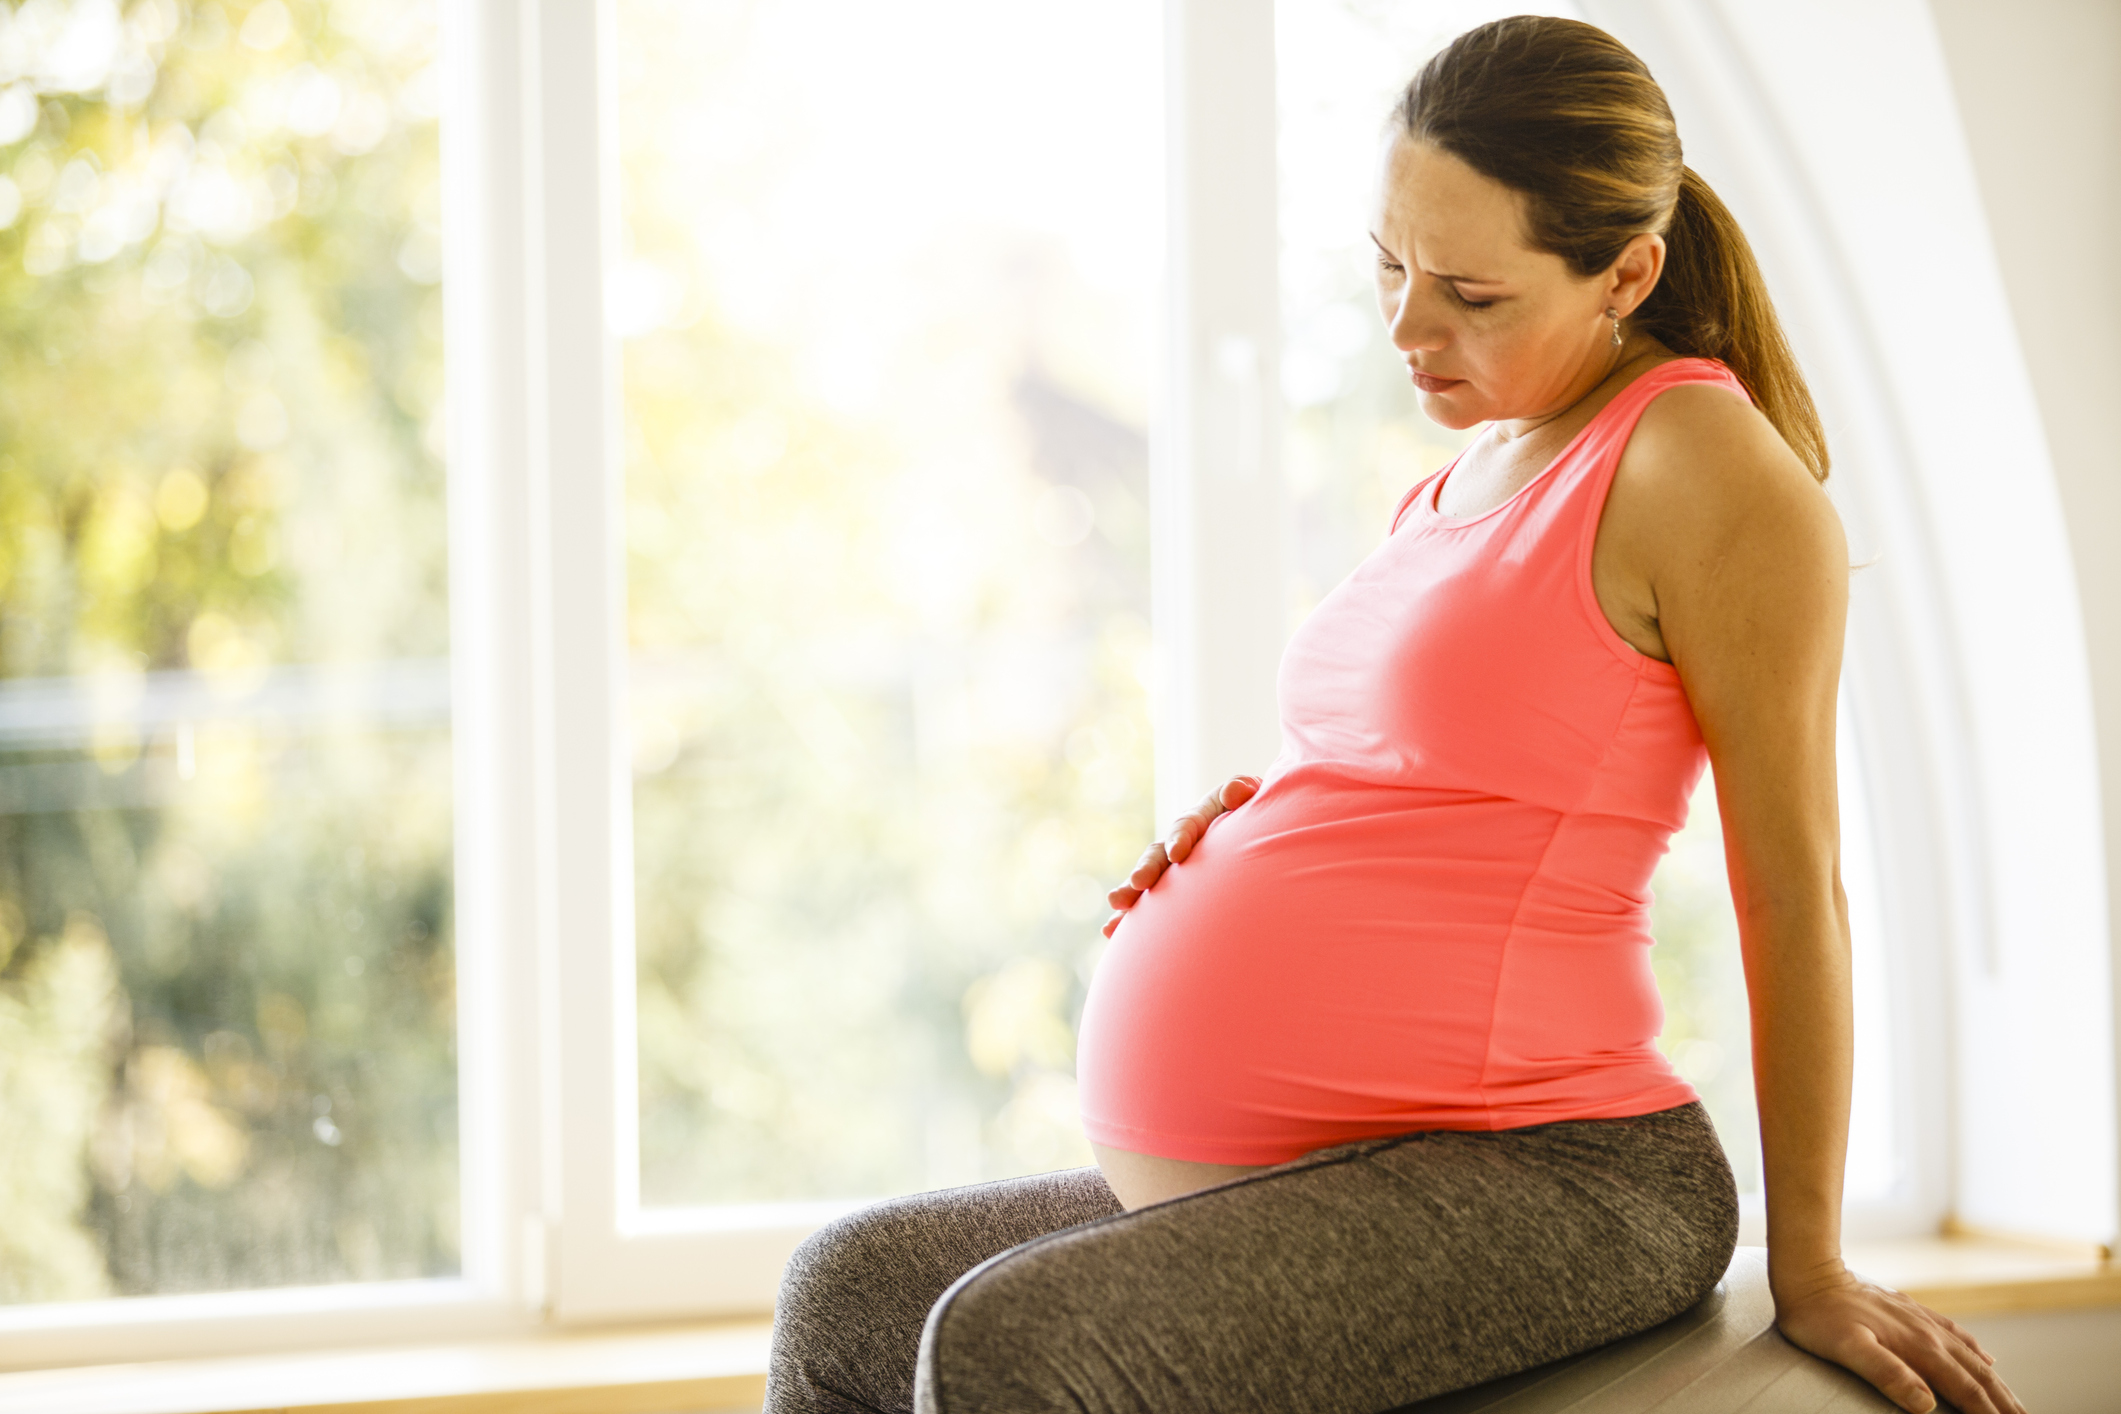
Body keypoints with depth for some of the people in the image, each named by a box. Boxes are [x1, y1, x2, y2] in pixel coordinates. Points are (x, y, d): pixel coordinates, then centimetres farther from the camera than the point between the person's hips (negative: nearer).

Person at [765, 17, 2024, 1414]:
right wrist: (1265, 820, 6)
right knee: (847, 1297, 14)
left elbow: (1793, 881, -10)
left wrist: (1810, 1271, -6)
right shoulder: (1468, 480, 18)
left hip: (1547, 1190, -10)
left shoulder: (1704, 460, -10)